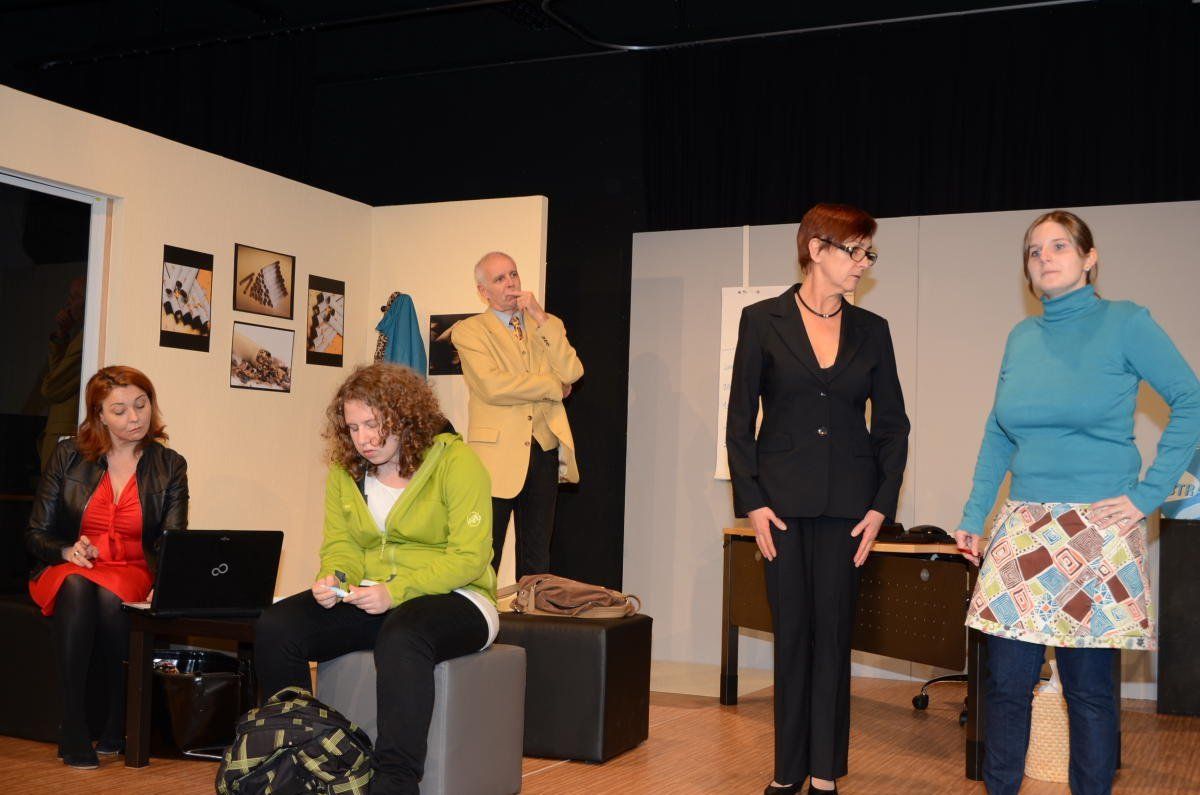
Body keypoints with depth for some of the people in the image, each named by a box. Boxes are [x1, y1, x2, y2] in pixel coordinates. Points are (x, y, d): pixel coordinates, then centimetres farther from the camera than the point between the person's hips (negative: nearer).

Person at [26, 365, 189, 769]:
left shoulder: (170, 467, 4)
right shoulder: (68, 456, 4)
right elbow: (35, 534, 6)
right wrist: (66, 551, -17)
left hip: (132, 574, 0)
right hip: (68, 570, 1)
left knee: (110, 597, -36)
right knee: (77, 587, -36)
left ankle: (121, 722, -19)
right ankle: (73, 728, -32)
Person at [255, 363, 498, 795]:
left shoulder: (456, 461, -9)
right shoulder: (345, 471, 9)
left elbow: (468, 557, -15)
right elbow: (341, 544, 11)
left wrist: (395, 591, -26)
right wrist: (333, 578, -14)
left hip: (452, 597, -6)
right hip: (368, 600, 6)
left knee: (402, 635, -40)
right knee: (274, 627, -17)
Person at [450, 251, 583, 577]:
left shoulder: (549, 326, 15)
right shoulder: (469, 331, 1)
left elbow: (572, 373, -3)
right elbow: (492, 386, -15)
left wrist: (540, 317, -6)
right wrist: (553, 385, -6)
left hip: (544, 450, 4)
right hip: (496, 453, -4)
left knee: (536, 556, 11)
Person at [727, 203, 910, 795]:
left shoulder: (871, 330, 7)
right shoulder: (762, 320, 0)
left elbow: (892, 424, 9)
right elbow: (740, 420, 0)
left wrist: (881, 506, 0)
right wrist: (752, 502, -7)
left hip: (846, 504, 2)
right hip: (783, 501, -1)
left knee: (833, 634, 3)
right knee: (792, 633, 4)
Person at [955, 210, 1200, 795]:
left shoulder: (1124, 323, -3)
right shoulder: (1021, 337, 11)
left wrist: (1148, 494, -10)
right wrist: (973, 516, 12)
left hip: (1098, 534, -4)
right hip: (1024, 530, 4)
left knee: (1090, 689, 4)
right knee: (1007, 681, 5)